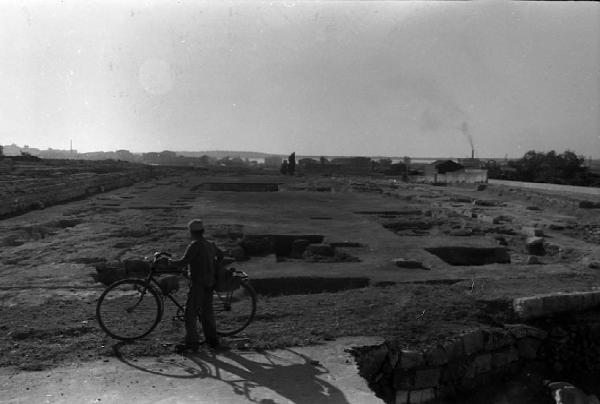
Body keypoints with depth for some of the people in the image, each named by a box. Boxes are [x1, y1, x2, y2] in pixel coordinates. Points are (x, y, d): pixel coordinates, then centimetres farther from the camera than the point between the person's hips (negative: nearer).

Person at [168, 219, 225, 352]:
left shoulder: (195, 245, -14)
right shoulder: (210, 245, 12)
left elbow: (184, 261, -20)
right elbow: (220, 255, 29)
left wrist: (170, 262, -5)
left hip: (198, 284, -8)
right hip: (209, 283, 8)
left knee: (191, 313, -1)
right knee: (207, 311, 14)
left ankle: (191, 342, 1)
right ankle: (213, 340, 19)